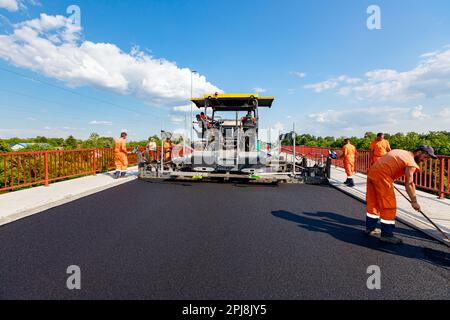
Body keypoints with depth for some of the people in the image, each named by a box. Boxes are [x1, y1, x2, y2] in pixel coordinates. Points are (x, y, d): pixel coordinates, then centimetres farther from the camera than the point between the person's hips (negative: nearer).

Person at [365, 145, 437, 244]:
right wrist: (414, 202, -1)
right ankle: (386, 234, 7)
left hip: (372, 172, 9)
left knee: (373, 202, 19)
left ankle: (370, 228, 31)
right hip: (382, 177, -9)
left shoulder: (402, 153, 22)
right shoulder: (411, 163, -4)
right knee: (389, 206, 1)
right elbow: (409, 184, -7)